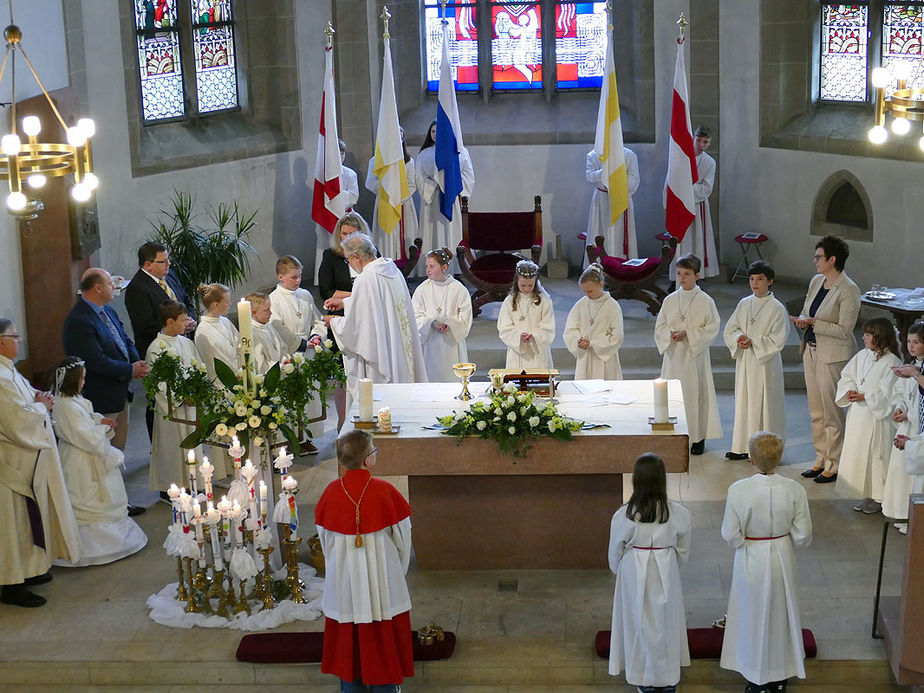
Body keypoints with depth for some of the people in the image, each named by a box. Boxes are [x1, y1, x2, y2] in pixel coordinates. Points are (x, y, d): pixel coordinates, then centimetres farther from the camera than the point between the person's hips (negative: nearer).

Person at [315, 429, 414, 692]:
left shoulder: (331, 492, -9)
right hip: (382, 579, -2)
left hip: (343, 582, 2)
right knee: (382, 639, 13)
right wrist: (398, 571, 10)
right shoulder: (385, 492, -17)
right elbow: (402, 537, -7)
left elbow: (324, 539, 1)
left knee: (347, 639, 17)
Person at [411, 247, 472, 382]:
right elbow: (417, 317, -1)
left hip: (452, 344, -1)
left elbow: (465, 319, -1)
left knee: (453, 378, 0)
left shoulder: (459, 289, -1)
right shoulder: (422, 290, 1)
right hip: (430, 344, 1)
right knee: (431, 378, -1)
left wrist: (449, 324, -18)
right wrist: (432, 323, -18)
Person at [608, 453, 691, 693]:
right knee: (666, 623, 18)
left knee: (640, 623, 16)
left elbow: (615, 555, -6)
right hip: (666, 575, 1)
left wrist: (620, 571, 16)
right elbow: (683, 552, -1)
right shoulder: (679, 514, -15)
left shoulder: (623, 516, -19)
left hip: (634, 576, -1)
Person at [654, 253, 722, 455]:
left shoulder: (705, 301, -5)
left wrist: (688, 334, -17)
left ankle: (699, 436, 10)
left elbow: (712, 327, -7)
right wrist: (670, 334, -13)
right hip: (673, 354, 3)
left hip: (695, 354, -3)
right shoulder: (670, 300, 6)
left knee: (696, 391, 0)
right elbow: (660, 326, 8)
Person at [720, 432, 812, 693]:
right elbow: (803, 536, -10)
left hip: (751, 562, -2)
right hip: (782, 561, 2)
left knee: (753, 616, 16)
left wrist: (742, 545, 6)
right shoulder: (794, 490, -16)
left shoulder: (738, 490, -21)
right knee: (781, 614, 21)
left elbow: (731, 535, -15)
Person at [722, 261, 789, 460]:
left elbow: (778, 340, -13)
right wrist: (739, 337, -10)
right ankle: (743, 447, 20)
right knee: (743, 402, 10)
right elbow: (729, 330, 11)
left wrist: (753, 342, -19)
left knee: (764, 404, -1)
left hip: (766, 363, -5)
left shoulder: (777, 308, -9)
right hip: (744, 361, 6)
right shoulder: (744, 304, 7)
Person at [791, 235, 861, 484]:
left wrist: (813, 323, -23)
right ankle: (821, 460, 26)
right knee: (816, 411, 15)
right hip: (811, 350, 8)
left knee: (832, 412, 0)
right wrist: (802, 320, -5)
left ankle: (834, 466, 11)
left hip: (833, 356, -8)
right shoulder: (816, 281, 7)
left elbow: (844, 330, -19)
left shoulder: (848, 290, -17)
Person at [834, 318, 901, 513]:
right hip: (857, 415, 7)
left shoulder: (891, 362, -14)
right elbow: (846, 377, 11)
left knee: (876, 454, 0)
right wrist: (850, 391, -7)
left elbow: (887, 394, -18)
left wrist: (865, 397, -22)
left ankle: (878, 498, 11)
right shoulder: (862, 356, 7)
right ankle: (865, 494, 22)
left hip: (877, 416, -7)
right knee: (856, 451, 11)